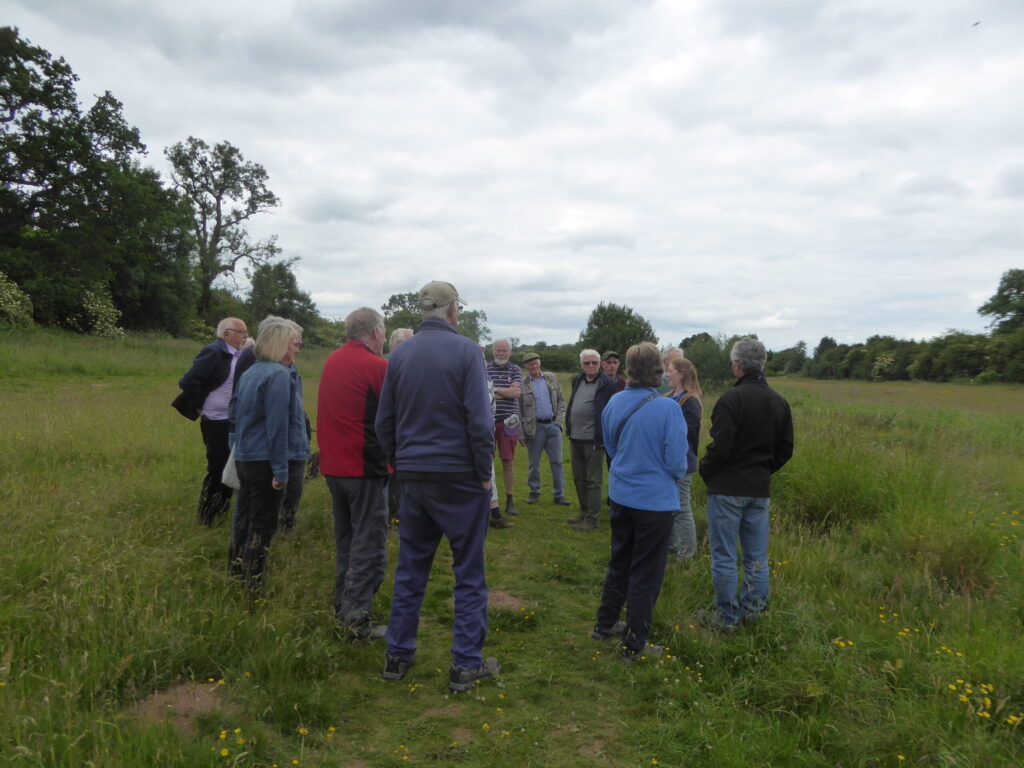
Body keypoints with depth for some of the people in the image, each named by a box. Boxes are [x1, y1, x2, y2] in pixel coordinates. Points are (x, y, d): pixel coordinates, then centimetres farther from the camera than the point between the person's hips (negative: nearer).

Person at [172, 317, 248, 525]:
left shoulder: (239, 356, 8)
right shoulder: (214, 353, -17)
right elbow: (188, 382, -22)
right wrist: (200, 408, -13)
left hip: (234, 422, 8)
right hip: (217, 423, -8)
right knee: (218, 469, 1)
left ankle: (221, 509, 34)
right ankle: (207, 516, 16)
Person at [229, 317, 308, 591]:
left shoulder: (250, 372, 11)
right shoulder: (279, 375, -17)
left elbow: (235, 414, 19)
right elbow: (278, 426, -21)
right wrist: (281, 470, -19)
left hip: (244, 458, 9)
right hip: (266, 463, -9)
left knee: (246, 520, 19)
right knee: (263, 525, 1)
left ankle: (237, 576, 32)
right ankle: (252, 587, 9)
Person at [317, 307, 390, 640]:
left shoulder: (332, 361, 8)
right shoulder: (377, 366, -15)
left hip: (333, 465, 8)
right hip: (365, 467, -8)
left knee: (345, 541, 19)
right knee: (369, 544, 0)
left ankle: (342, 607, 28)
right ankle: (356, 617, 1)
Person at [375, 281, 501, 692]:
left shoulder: (400, 354, 5)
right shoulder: (465, 350, -10)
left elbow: (384, 422, 7)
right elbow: (479, 420, -16)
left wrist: (400, 464, 15)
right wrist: (485, 472, -6)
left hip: (414, 477, 5)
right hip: (459, 477, -5)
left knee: (410, 568, 16)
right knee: (468, 571, 7)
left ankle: (398, 655, 25)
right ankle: (466, 664, 14)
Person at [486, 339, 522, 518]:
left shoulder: (515, 370, 8)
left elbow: (517, 392, -8)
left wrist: (493, 389, -8)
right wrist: (506, 392, -12)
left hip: (508, 421, 1)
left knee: (508, 461, 5)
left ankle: (509, 500, 14)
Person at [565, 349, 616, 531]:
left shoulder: (607, 384, -11)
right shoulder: (577, 380, 11)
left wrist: (602, 437, -15)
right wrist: (569, 427, 15)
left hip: (593, 439, -7)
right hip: (575, 437, 8)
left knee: (593, 481, 0)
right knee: (578, 479, 17)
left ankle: (591, 519, 7)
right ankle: (584, 512, 30)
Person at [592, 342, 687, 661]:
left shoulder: (614, 403, -5)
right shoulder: (667, 409, -22)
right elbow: (676, 461, -16)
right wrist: (679, 472, 6)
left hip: (620, 496, 6)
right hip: (655, 500, -5)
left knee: (619, 562, 23)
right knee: (646, 573, 8)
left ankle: (605, 624, 36)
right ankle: (634, 645, 20)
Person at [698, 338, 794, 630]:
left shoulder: (732, 398, -17)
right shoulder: (779, 401, 6)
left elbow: (720, 447, -20)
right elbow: (785, 449, 11)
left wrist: (706, 470, -3)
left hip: (727, 488, -7)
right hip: (760, 490, 7)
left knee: (724, 556, 4)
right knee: (757, 556, 15)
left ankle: (726, 617, 12)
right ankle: (752, 611, 24)